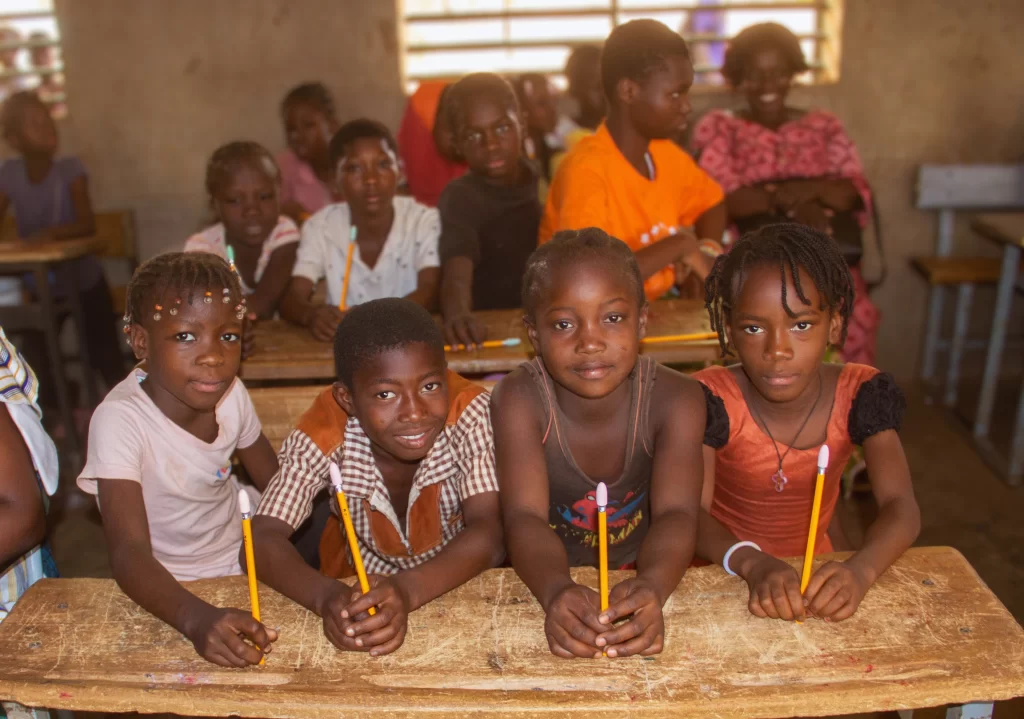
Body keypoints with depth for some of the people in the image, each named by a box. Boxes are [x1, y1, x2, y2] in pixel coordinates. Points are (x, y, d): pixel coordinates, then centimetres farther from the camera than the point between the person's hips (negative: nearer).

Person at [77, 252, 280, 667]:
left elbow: (276, 485, 2)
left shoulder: (231, 394, -13)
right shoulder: (120, 421, -28)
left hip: (243, 561, 4)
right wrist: (196, 619, -52)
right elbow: (129, 552, -36)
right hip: (170, 589, -4)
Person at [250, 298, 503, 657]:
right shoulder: (327, 429, -20)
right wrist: (326, 596, -43)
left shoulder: (468, 411, -23)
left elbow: (487, 535, -28)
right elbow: (261, 539, -24)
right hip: (360, 591, 2)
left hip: (461, 584, -1)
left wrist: (408, 590, -45)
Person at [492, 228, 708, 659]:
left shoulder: (675, 399, -15)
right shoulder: (519, 400, -17)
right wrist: (556, 591, -45)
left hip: (637, 583, 1)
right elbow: (525, 518, -25)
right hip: (549, 585, -1)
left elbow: (675, 514, -23)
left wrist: (651, 586, -44)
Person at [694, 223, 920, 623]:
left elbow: (900, 507, -18)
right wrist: (752, 563, -42)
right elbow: (692, 513, -23)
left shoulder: (861, 395, -12)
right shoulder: (712, 399, -17)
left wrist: (860, 569, -38)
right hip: (724, 572, -2)